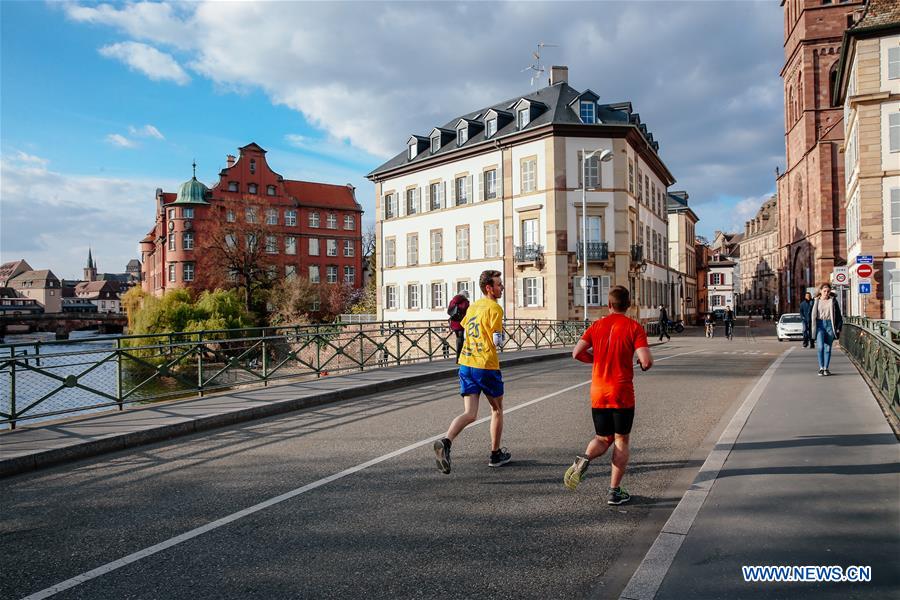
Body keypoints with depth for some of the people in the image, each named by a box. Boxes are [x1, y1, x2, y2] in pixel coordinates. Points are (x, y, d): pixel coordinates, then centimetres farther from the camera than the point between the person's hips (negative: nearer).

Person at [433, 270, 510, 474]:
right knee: (497, 410, 16)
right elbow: (497, 341, -14)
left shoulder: (472, 306, 14)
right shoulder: (495, 308, -9)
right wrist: (500, 338, 7)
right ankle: (495, 454, 26)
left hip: (466, 364, 6)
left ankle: (445, 442, -22)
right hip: (487, 366, -6)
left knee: (470, 414, 2)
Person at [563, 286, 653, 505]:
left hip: (598, 394, 3)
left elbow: (576, 353, 1)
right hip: (623, 395, -3)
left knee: (603, 438, 17)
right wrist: (643, 361, 7)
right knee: (621, 441, 12)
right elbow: (646, 362, -17)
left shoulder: (597, 325, 4)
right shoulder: (635, 327, -6)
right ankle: (614, 491, 12)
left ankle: (584, 459, -12)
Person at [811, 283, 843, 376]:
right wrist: (812, 327, 2)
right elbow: (811, 314, 9)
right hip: (819, 324, -1)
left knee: (828, 348, 3)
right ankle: (821, 368, -6)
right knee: (820, 347, -12)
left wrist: (838, 328, 3)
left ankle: (826, 368, 10)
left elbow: (838, 315, 9)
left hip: (830, 325, 1)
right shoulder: (816, 301, 7)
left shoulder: (833, 301, 7)